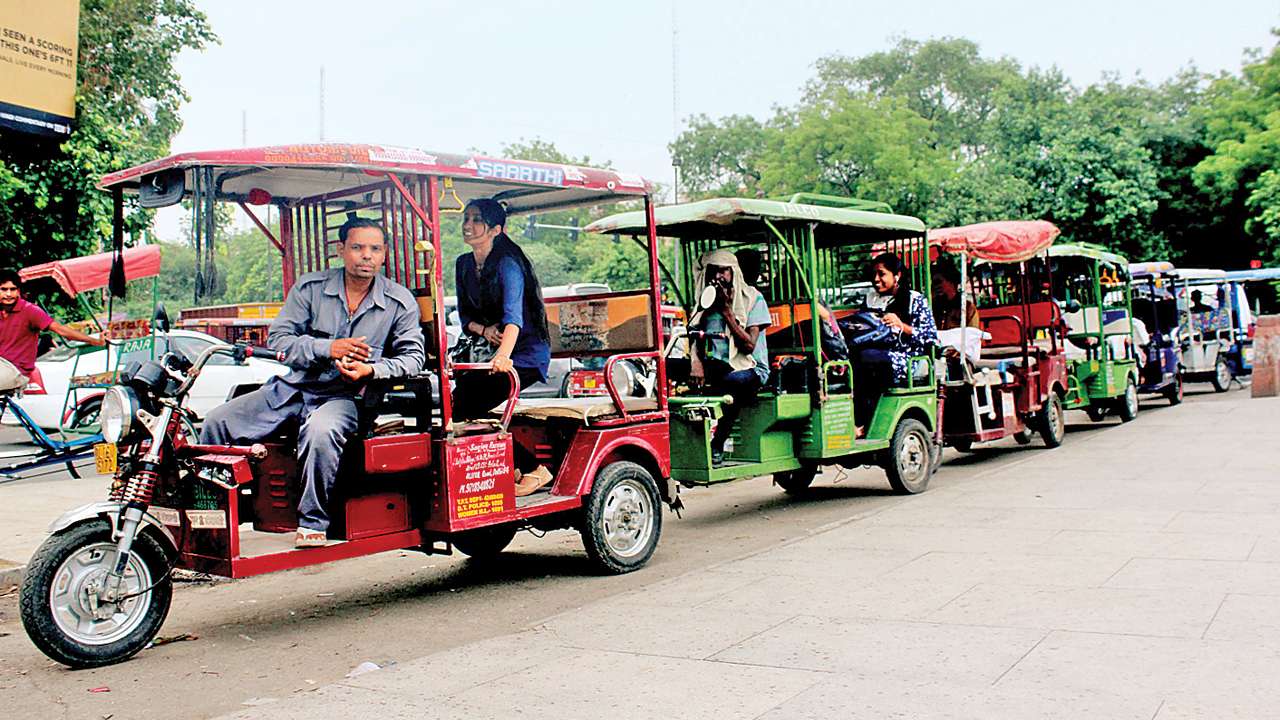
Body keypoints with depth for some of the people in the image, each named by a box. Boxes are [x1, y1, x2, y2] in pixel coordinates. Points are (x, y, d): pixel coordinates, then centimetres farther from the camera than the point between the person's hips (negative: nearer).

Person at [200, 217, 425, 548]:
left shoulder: (400, 301, 1)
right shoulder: (310, 287, 3)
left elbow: (413, 356, 0)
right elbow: (277, 338, 0)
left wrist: (370, 370, -18)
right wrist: (327, 349, -16)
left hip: (346, 395, -3)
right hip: (294, 386, 3)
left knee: (320, 431, -37)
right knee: (217, 422, -9)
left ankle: (313, 522, -20)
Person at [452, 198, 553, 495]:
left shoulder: (507, 263, -16)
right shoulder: (464, 264, 7)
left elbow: (513, 314, -31)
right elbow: (465, 315, 11)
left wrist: (504, 355, -48)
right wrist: (483, 329, -12)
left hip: (526, 354, -8)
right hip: (489, 350, 8)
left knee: (462, 402, -21)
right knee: (451, 396, -12)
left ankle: (532, 469, -9)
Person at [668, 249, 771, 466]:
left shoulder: (753, 298, -1)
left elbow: (748, 345, -11)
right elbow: (695, 337, 8)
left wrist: (727, 310, -12)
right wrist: (696, 362, -14)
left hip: (747, 369, -5)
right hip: (714, 366, 5)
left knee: (734, 382, -41)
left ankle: (716, 447, -29)